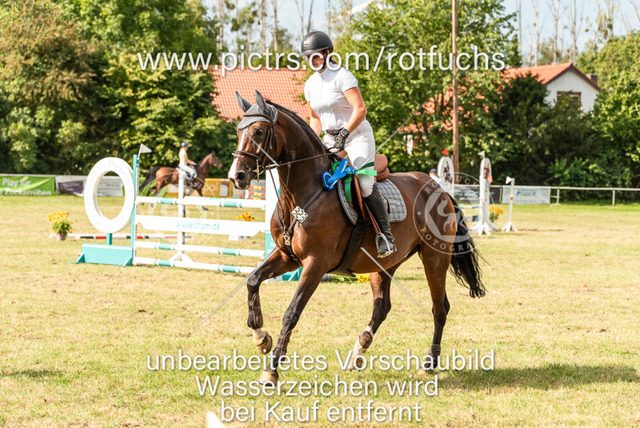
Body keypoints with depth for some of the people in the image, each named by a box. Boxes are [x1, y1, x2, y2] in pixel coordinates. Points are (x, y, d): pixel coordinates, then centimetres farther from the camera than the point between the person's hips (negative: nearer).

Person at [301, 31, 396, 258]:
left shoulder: (342, 76, -14)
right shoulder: (311, 84, 9)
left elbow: (360, 109, -22)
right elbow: (315, 117, 20)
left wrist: (344, 133, -29)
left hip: (357, 135, -8)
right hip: (331, 137, 8)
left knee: (365, 183, -22)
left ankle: (386, 234, -12)